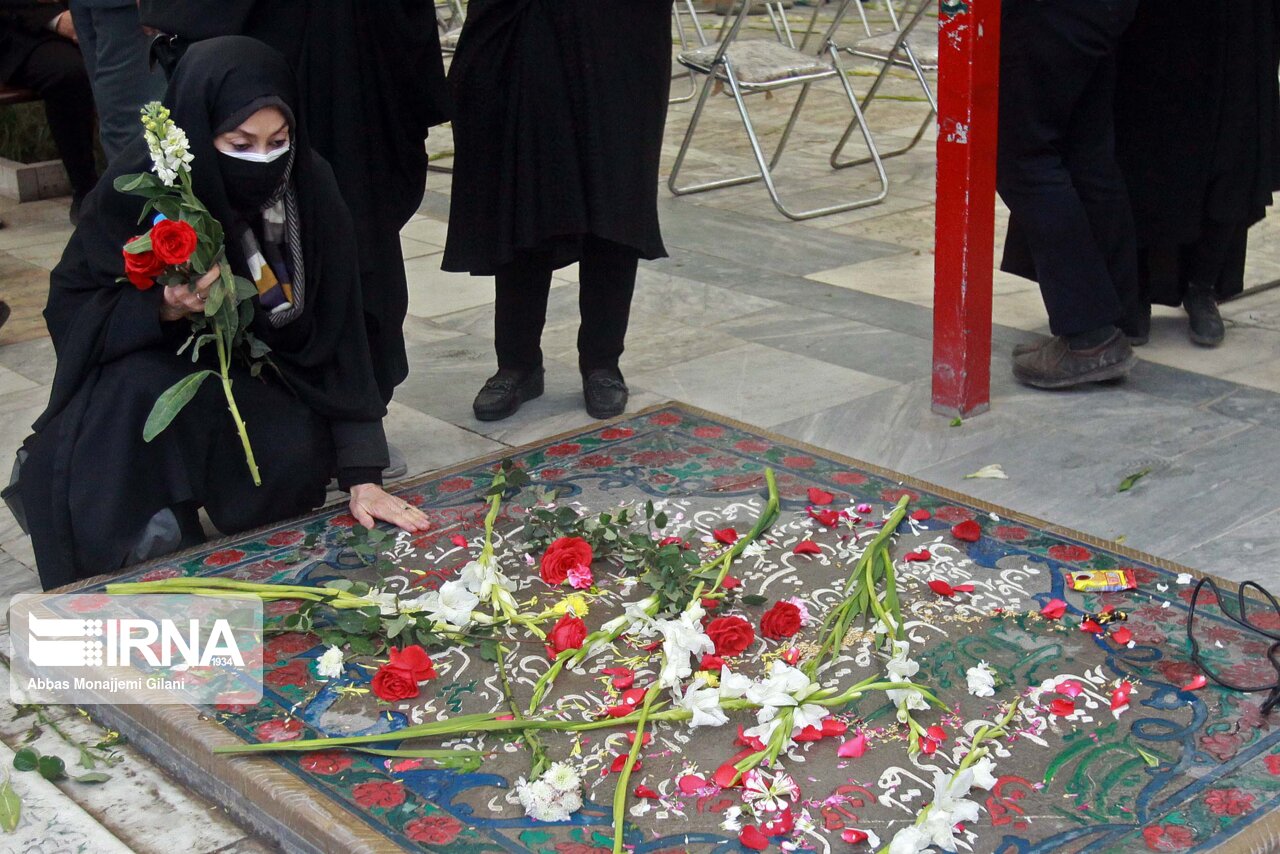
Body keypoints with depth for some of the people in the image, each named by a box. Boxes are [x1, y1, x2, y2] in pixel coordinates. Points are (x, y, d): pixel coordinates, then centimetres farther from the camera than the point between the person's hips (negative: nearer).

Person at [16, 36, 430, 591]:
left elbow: (339, 332, -19)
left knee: (297, 454, -26)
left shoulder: (308, 189, -21)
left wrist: (362, 476, -23)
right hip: (149, 365, -1)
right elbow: (70, 304, -16)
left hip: (258, 371, 2)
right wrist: (162, 308, -38)